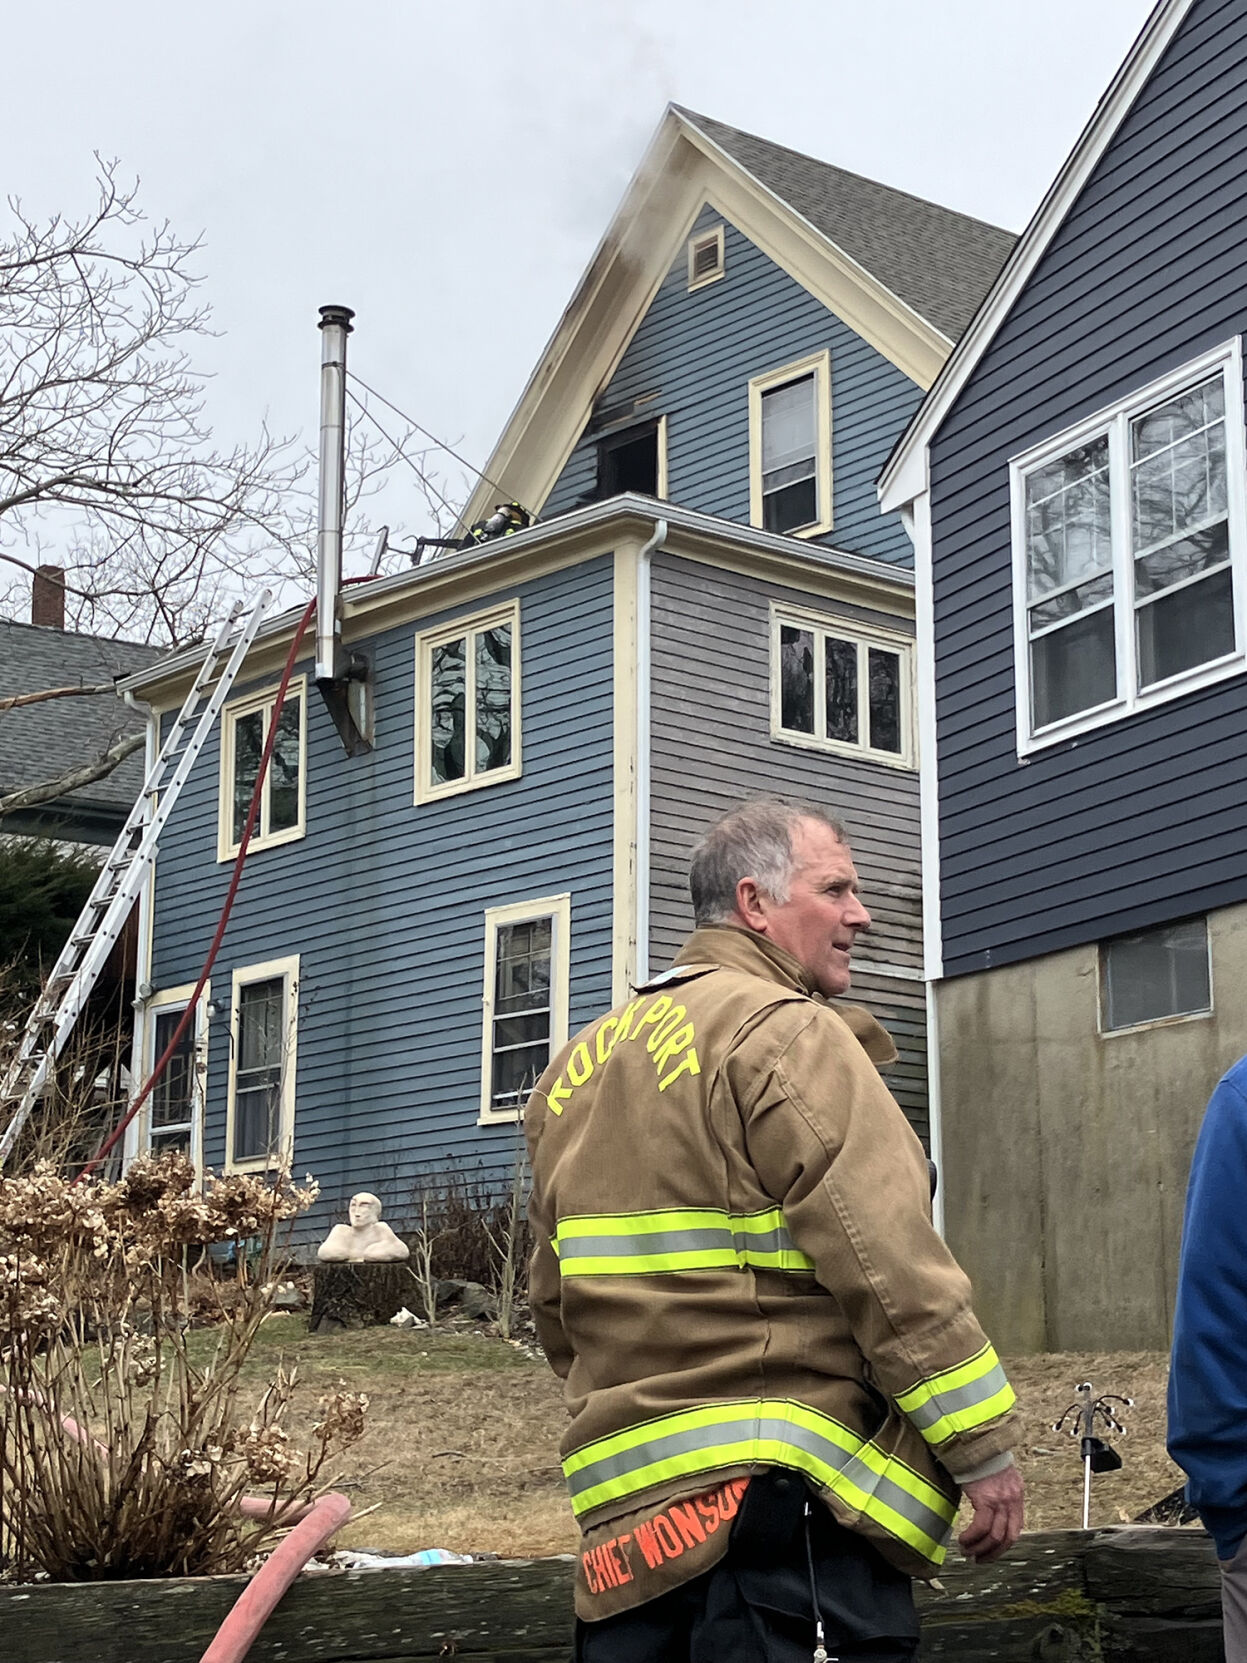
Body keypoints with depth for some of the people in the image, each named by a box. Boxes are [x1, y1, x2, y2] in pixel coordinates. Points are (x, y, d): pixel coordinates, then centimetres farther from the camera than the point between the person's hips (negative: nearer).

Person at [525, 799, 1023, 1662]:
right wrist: (984, 1447, -9)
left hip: (624, 1509, 8)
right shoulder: (789, 1034, -8)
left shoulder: (579, 1064, 18)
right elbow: (892, 1267, -15)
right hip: (776, 1489, -8)